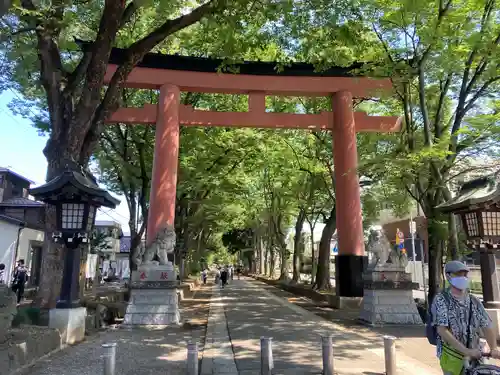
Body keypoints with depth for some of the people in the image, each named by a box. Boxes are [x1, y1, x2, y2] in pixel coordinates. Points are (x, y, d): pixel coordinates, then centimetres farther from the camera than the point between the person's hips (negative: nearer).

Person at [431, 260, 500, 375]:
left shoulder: (474, 301, 7)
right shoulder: (441, 300, -9)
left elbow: (487, 326, 2)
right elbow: (442, 330, -17)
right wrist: (466, 351, -24)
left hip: (476, 355, 4)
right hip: (452, 356, -4)